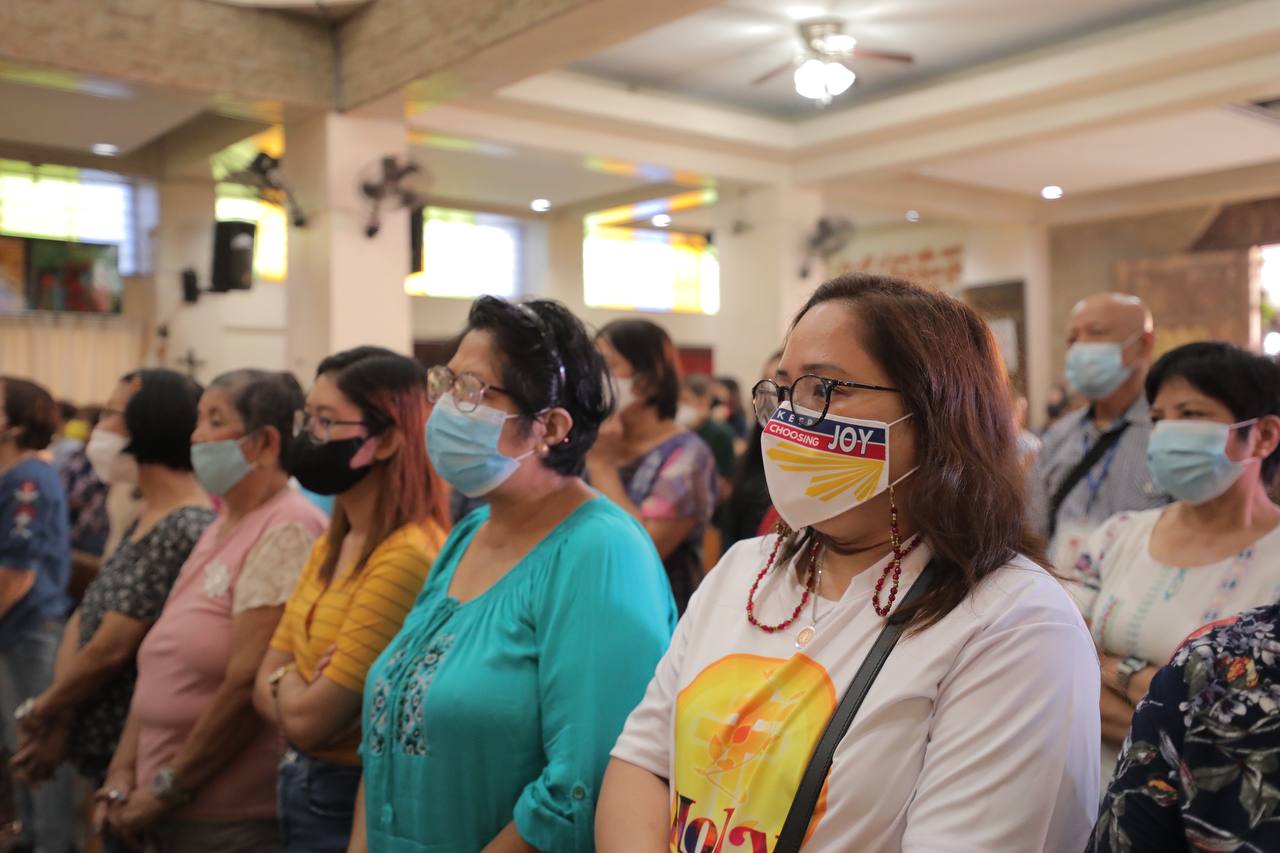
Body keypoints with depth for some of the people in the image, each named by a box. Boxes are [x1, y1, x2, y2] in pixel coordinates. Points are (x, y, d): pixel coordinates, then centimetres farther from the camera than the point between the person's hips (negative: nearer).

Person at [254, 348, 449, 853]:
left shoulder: (407, 558, -25)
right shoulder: (331, 547, 4)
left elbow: (307, 720, -22)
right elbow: (266, 685, 4)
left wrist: (284, 680, -3)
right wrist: (299, 689, -16)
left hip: (353, 799, -8)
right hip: (303, 787, 8)